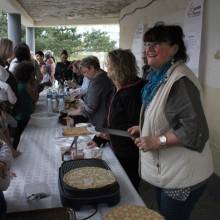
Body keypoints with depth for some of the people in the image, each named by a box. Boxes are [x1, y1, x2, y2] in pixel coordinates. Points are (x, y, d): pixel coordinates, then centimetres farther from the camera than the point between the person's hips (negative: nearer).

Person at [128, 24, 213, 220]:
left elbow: (195, 129, -29)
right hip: (165, 170, 9)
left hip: (183, 175, -9)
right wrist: (144, 129, 11)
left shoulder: (181, 80, -24)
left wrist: (157, 141, -26)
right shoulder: (160, 77, 8)